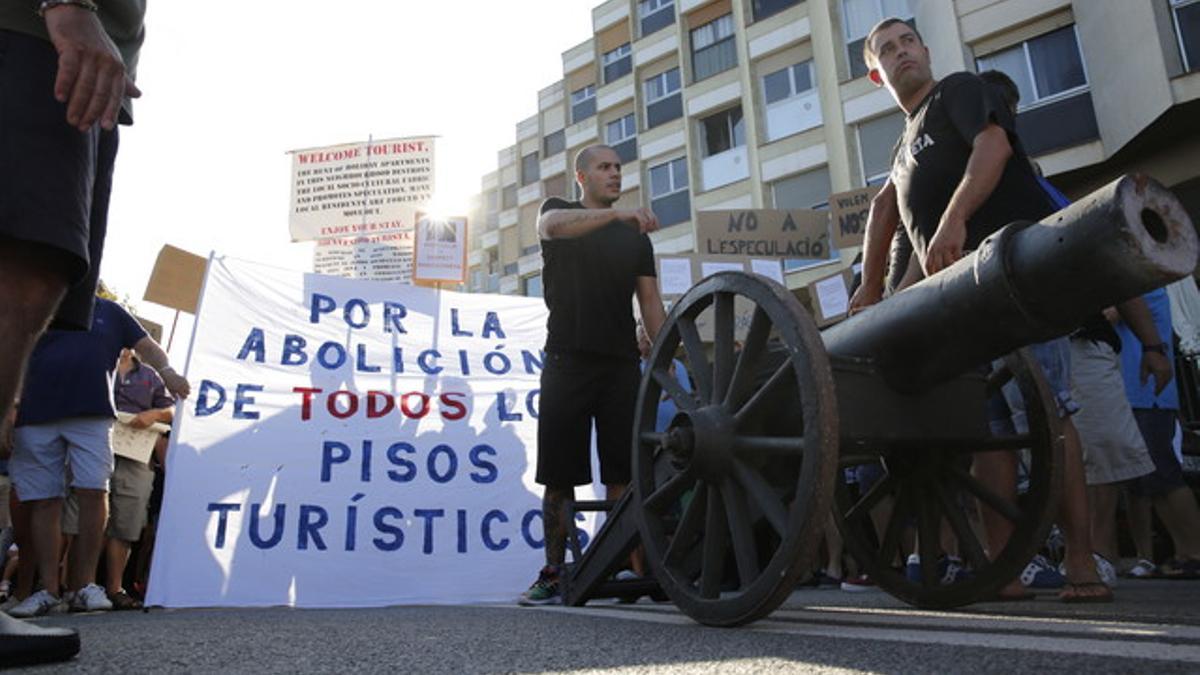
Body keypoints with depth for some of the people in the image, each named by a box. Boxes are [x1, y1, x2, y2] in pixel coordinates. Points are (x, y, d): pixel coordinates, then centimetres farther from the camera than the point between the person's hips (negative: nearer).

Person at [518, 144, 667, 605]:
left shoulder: (636, 237, 19)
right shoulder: (558, 210, 11)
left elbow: (650, 301, 13)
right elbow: (553, 226, -15)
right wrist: (616, 213, -30)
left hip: (622, 364, 3)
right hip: (567, 360, -2)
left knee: (623, 474, -2)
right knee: (559, 475, -1)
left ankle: (630, 568, 1)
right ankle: (554, 573, 6)